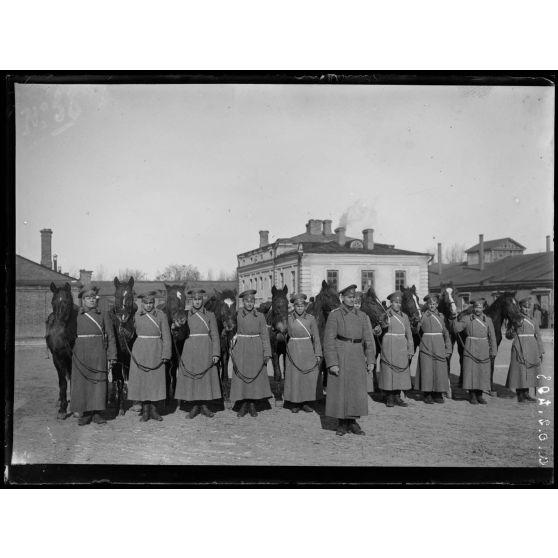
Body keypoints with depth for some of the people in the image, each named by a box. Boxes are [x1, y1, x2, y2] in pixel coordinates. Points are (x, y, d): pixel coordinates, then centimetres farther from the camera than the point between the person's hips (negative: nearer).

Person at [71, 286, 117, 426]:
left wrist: (112, 356, -2)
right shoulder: (76, 316, 6)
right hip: (80, 354, 0)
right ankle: (85, 413, 14)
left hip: (98, 354, 0)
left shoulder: (104, 316, 6)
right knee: (81, 382, 4)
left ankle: (97, 413, 11)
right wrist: (68, 351, 0)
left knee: (99, 381, 1)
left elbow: (111, 337, 4)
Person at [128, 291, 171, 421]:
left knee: (156, 379, 4)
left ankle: (153, 409, 17)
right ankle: (145, 410, 14)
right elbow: (134, 333, 15)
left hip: (156, 351, -1)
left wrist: (165, 355, -9)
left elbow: (166, 336, -4)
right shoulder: (137, 316, 4)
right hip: (140, 351, 2)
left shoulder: (161, 315, -3)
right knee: (141, 379, 3)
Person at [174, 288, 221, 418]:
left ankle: (204, 406, 14)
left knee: (206, 377, 2)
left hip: (205, 350, 0)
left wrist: (216, 354, -7)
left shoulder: (210, 315, 5)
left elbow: (215, 335, 2)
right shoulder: (186, 315, 7)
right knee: (190, 378, 2)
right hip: (190, 349, 1)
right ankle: (194, 406, 13)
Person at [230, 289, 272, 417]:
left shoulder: (260, 316, 1)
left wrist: (267, 353, -4)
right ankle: (243, 405, 13)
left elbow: (265, 335, 1)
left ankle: (252, 405, 15)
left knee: (256, 376, 3)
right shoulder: (237, 314, -1)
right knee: (240, 376, 2)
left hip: (256, 349, 1)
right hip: (240, 348, 0)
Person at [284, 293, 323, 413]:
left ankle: (306, 402, 16)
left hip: (308, 351, 1)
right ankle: (294, 403, 16)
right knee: (294, 376, 3)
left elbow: (316, 337, -1)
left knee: (309, 376, 2)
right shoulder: (288, 319, -1)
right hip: (293, 351, 0)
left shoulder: (311, 318, -1)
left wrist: (318, 354, -5)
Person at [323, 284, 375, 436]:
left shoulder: (362, 316, 8)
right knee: (340, 389, 2)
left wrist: (371, 361, -1)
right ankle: (342, 424, 15)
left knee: (357, 389, 4)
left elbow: (369, 339, 7)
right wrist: (332, 363, -15)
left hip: (357, 357, 4)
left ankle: (353, 422, 19)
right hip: (340, 356, -3)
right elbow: (329, 340, -9)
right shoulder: (334, 315, -5)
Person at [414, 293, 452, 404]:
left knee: (440, 370, 4)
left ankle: (438, 394, 15)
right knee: (427, 369, -2)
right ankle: (427, 394, 7)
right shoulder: (424, 316, 1)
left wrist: (448, 348, 6)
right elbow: (418, 331, 6)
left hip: (439, 346, 3)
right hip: (426, 346, -3)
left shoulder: (441, 316, 9)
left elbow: (446, 333, 11)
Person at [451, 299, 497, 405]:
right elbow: (456, 329, -7)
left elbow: (492, 337, 7)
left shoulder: (488, 320, 6)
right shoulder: (466, 319, 1)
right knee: (471, 372, -1)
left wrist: (493, 351, 3)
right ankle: (472, 395, 9)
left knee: (483, 372, 6)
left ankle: (479, 395, 18)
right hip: (470, 349, -2)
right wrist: (455, 317, -18)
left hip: (483, 350, 2)